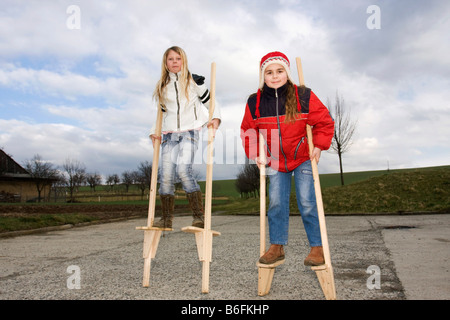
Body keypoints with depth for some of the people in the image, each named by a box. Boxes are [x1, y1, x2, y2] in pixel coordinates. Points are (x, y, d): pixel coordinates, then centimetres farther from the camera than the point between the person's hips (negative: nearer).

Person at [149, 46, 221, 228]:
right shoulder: (162, 87, 16)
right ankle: (166, 219, 7)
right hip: (169, 134, 4)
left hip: (189, 132, -4)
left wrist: (215, 118, -10)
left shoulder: (194, 81, 6)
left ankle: (199, 216, -16)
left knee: (183, 170, -23)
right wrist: (154, 132, 10)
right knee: (165, 175, -5)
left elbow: (210, 102, 9)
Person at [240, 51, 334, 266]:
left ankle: (317, 247, 10)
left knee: (307, 203, -4)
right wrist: (255, 154, -1)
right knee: (276, 203, 3)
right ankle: (277, 246, 17)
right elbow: (248, 130, 7)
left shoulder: (303, 96, -14)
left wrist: (319, 145, -10)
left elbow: (324, 121, -3)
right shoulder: (254, 102, -8)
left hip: (303, 159, -2)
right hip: (275, 161, 2)